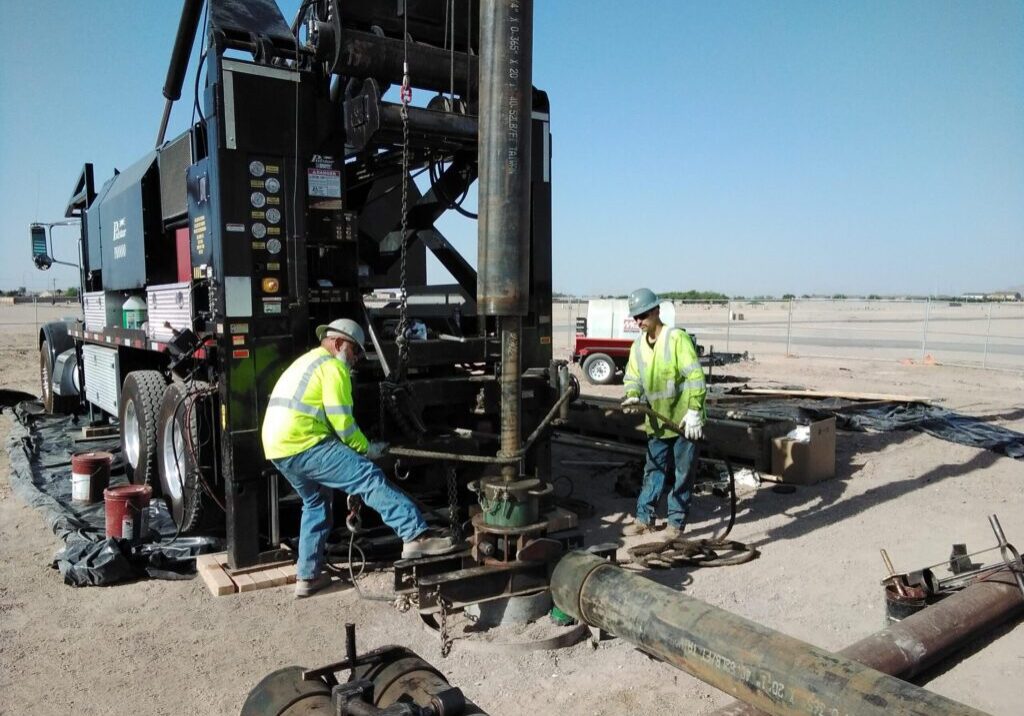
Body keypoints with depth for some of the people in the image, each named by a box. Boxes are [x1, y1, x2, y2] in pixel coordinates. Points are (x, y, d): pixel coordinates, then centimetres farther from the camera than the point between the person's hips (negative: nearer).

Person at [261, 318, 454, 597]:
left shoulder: (306, 362, 27)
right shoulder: (332, 367, -5)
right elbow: (342, 421, -12)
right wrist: (366, 448, 2)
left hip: (278, 448, 10)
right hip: (304, 446, -10)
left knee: (316, 503, 24)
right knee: (371, 479, -14)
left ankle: (307, 576, 28)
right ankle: (416, 536, -23)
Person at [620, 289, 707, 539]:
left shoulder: (677, 338, -15)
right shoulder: (638, 345, 5)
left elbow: (695, 376, -18)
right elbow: (632, 377, 8)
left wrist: (694, 410, -21)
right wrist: (633, 396, -14)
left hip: (684, 419, -6)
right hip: (657, 421, 6)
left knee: (683, 472, 5)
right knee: (654, 469, 14)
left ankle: (676, 522, 17)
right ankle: (644, 518, 23)